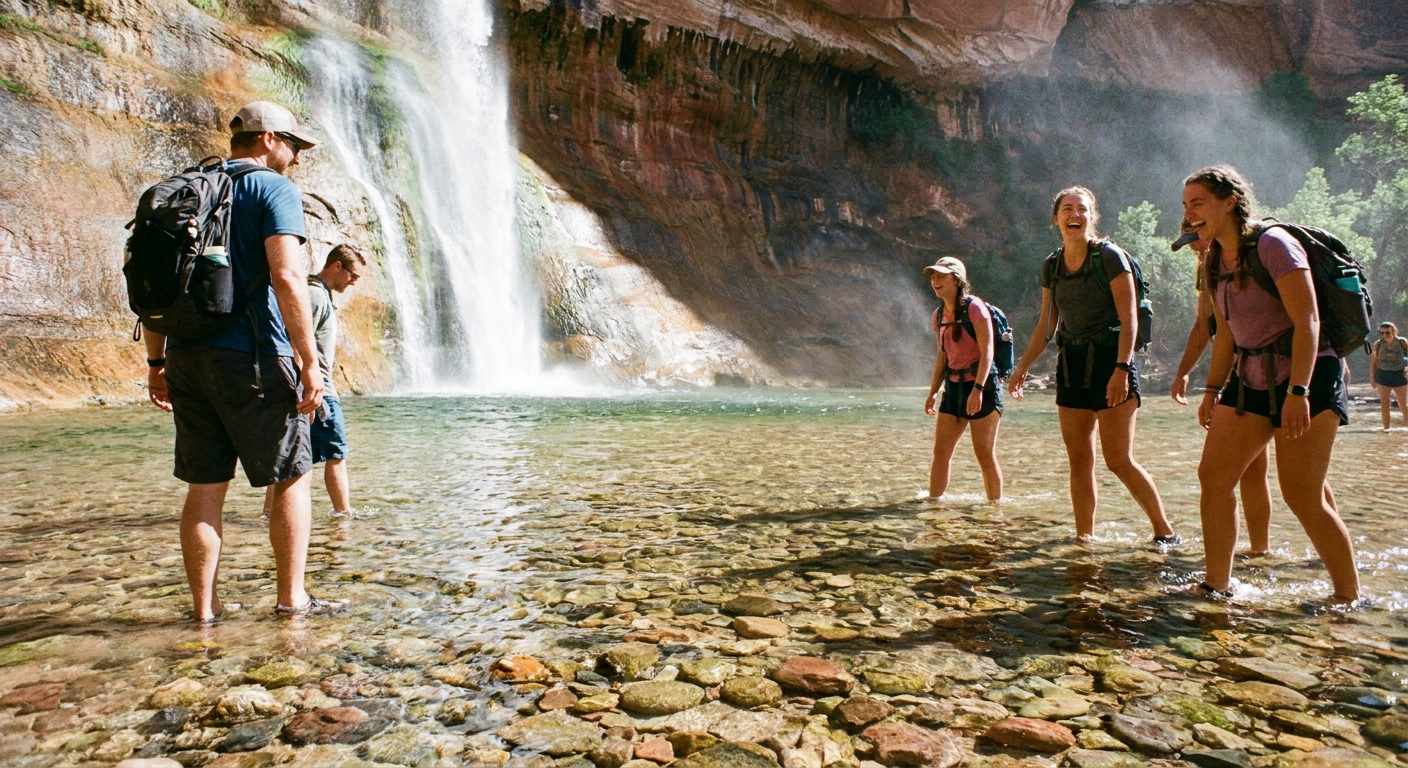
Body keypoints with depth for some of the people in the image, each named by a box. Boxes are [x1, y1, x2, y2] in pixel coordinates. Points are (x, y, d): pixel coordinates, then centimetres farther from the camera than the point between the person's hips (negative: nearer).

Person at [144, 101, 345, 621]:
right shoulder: (274, 189, -3)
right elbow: (286, 277, -17)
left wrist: (157, 363, 19)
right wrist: (309, 362, -16)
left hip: (186, 356, 7)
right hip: (249, 358, -6)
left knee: (205, 486, 10)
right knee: (291, 477, 6)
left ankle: (204, 607, 15)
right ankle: (291, 598, 10)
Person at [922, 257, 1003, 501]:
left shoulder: (974, 307, -10)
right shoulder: (939, 314, 11)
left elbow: (987, 352, -16)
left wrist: (977, 389, -25)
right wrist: (933, 392, 14)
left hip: (981, 385, -6)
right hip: (953, 387, 7)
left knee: (985, 454, -2)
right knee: (941, 451, 2)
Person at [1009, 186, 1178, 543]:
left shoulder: (1109, 256, -7)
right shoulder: (1051, 266, 9)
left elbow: (1128, 319, -12)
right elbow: (1046, 326, 16)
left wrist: (1121, 368, -22)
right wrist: (1022, 367, 11)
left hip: (1108, 360, -6)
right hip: (1071, 365, 6)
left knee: (1119, 460, -7)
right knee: (1079, 460, 6)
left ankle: (1165, 531, 9)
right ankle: (1084, 535, 14)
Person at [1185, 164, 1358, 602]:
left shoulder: (1272, 244, -14)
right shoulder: (1215, 262, 10)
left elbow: (1307, 321, -20)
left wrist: (1297, 392, -26)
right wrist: (1213, 390, 15)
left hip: (1305, 376, -8)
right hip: (1250, 381, 8)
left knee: (1302, 497, -8)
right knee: (1213, 476, 1)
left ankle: (1351, 598, 10)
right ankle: (1217, 585, 12)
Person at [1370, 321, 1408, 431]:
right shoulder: (1377, 345, -4)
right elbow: (1373, 362, 3)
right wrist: (1373, 378, 2)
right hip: (1383, 375, 0)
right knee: (1384, 403, 3)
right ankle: (1386, 428, 10)